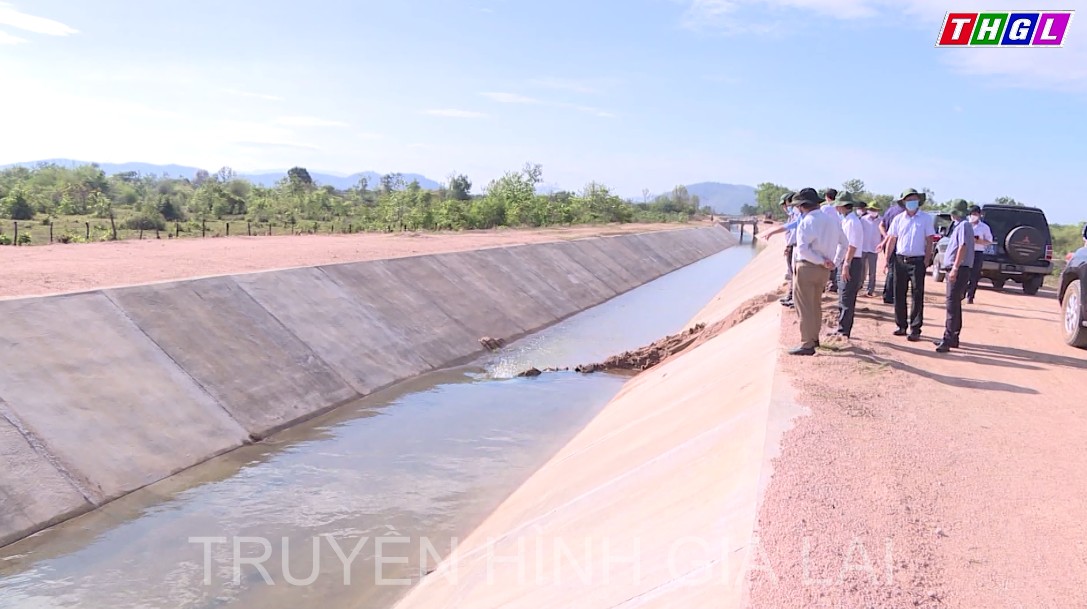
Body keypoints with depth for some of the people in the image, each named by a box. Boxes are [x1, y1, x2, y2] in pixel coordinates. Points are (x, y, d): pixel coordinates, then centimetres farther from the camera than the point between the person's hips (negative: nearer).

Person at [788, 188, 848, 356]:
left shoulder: (806, 222, -14)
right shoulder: (831, 220, 10)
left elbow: (803, 249, -24)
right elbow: (844, 244, 18)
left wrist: (823, 261, -17)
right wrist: (834, 262, 13)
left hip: (807, 268, -8)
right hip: (824, 270, 8)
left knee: (805, 307, -2)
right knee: (815, 305, 21)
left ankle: (807, 345, -1)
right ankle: (814, 338, 33)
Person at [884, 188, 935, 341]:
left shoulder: (926, 218, 0)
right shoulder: (898, 219, 7)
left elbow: (929, 240, 0)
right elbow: (891, 239, 9)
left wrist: (927, 260, -7)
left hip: (918, 261, -3)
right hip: (900, 260, 3)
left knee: (917, 296, -3)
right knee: (899, 294, 6)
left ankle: (915, 330, 0)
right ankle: (901, 326, 17)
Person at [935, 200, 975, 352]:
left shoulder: (964, 225, -11)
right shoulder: (958, 225, 17)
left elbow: (963, 247, -20)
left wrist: (955, 268, -24)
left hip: (959, 270, -10)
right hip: (954, 269, 10)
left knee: (953, 304, -12)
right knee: (954, 304, 15)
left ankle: (948, 339, -14)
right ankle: (952, 338, 23)